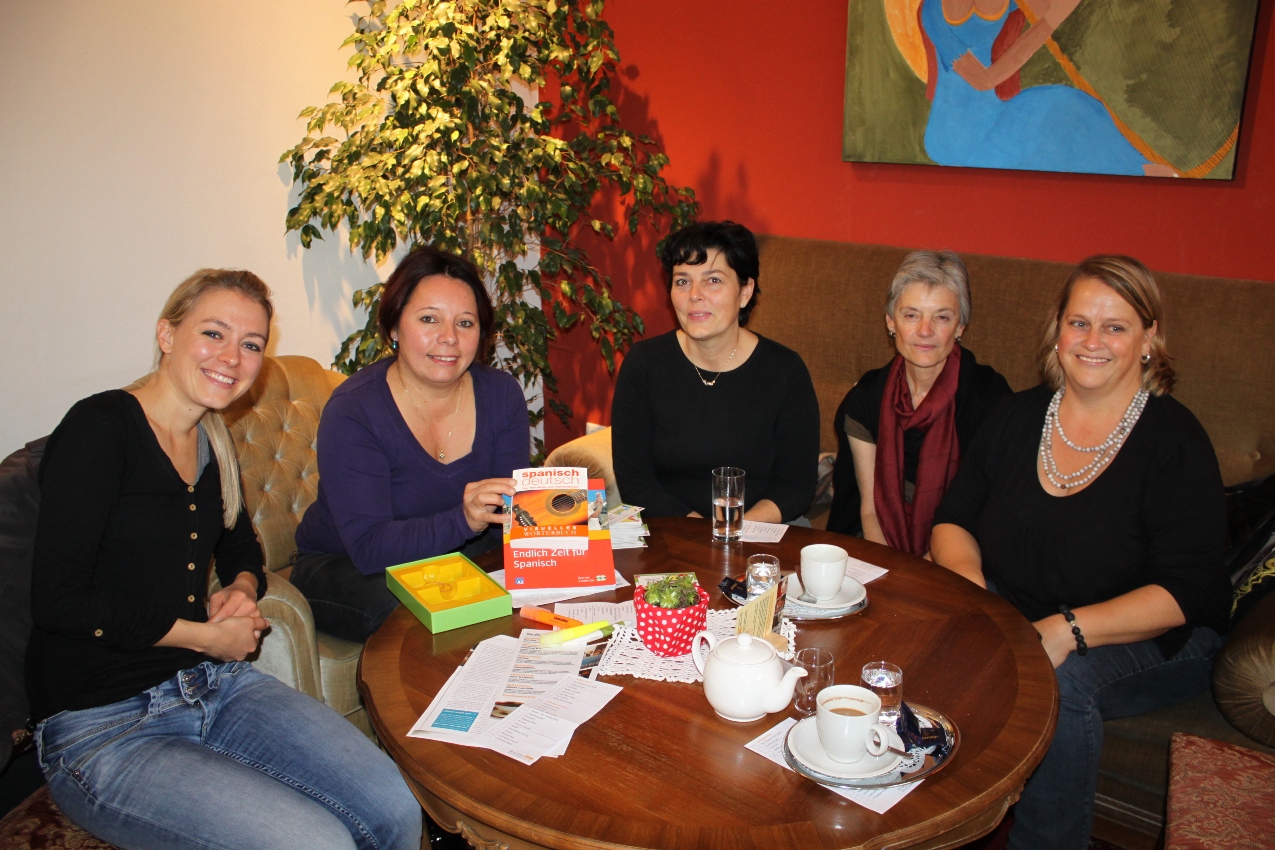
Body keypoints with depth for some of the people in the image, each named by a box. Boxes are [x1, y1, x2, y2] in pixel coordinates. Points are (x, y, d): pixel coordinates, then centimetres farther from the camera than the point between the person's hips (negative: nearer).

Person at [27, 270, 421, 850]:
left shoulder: (212, 441, 10)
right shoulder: (100, 428, -12)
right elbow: (57, 600, -18)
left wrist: (243, 590, 2)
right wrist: (207, 635, -11)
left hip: (217, 685, 6)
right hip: (105, 731, -6)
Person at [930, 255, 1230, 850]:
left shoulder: (1175, 441, -11)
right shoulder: (1020, 417, 3)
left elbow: (1183, 593, -16)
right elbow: (954, 517, 7)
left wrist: (1069, 630, -29)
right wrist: (965, 573, -16)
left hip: (1149, 640, -3)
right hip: (1011, 616, 4)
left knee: (1062, 683, -35)